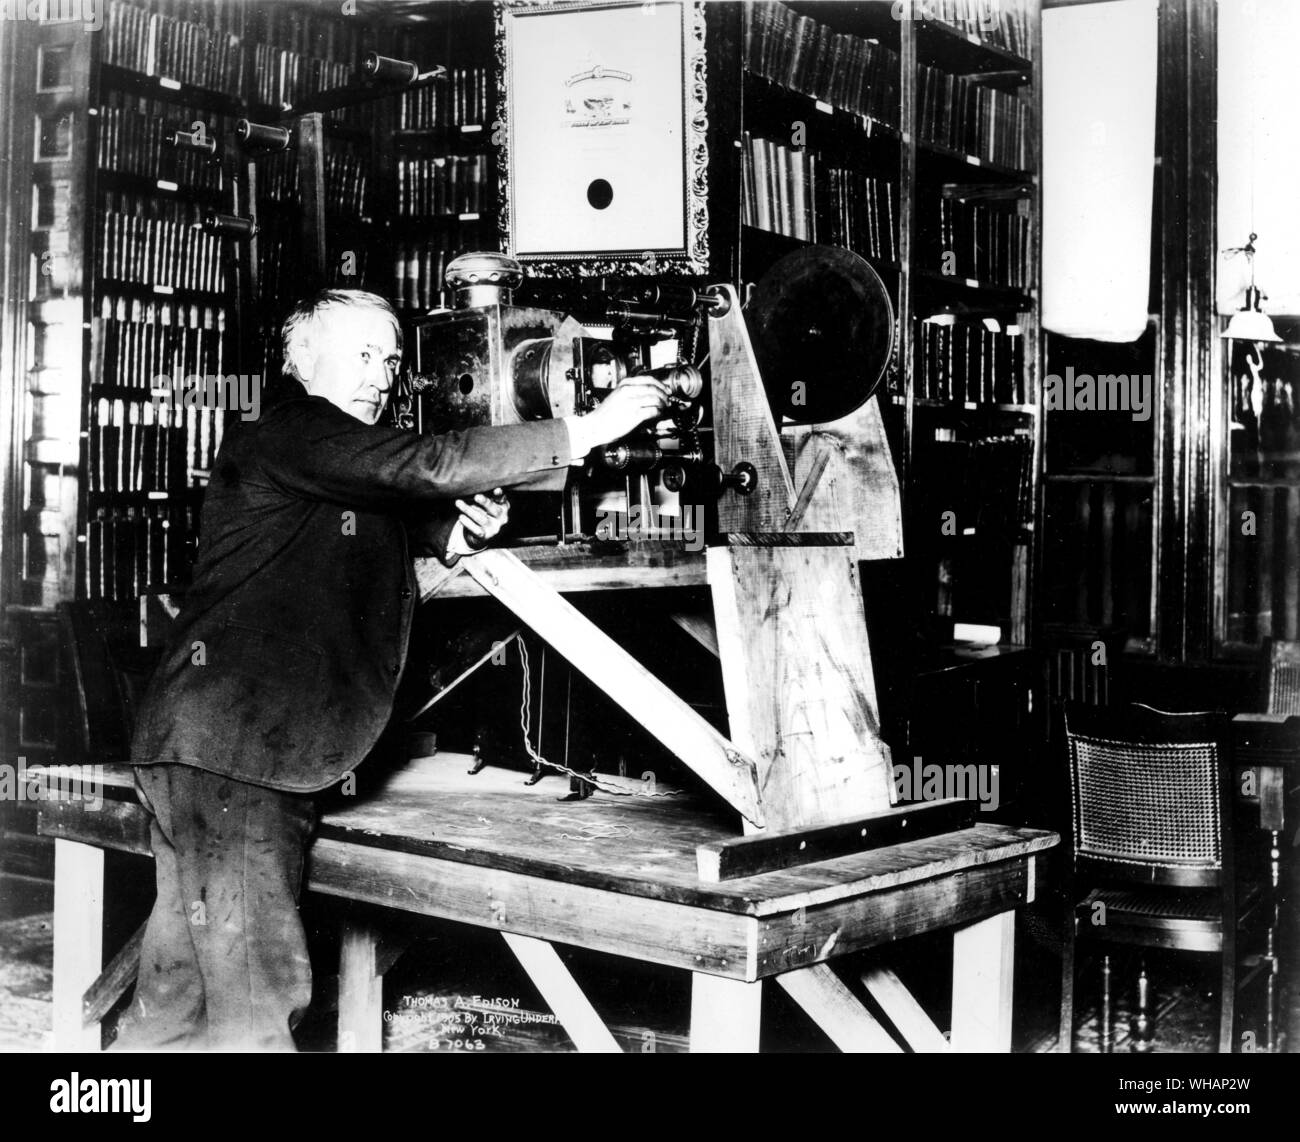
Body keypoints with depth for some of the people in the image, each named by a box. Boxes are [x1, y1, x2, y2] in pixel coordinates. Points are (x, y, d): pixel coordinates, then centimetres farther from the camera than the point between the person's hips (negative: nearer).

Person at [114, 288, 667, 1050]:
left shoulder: (355, 462, 20)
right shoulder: (285, 435, -9)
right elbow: (425, 465, -19)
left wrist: (453, 532, -4)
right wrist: (586, 432, -18)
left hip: (277, 751, 9)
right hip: (227, 747, -9)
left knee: (185, 988, 13)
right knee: (258, 988, -10)